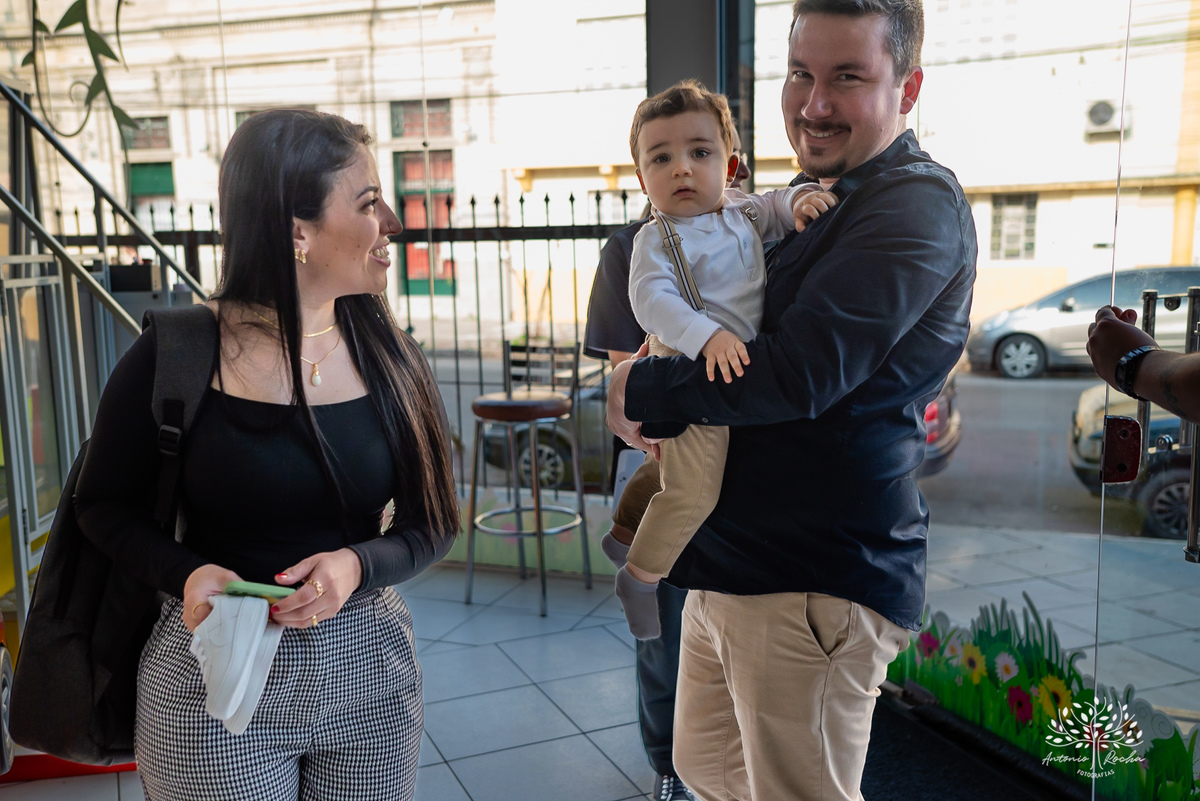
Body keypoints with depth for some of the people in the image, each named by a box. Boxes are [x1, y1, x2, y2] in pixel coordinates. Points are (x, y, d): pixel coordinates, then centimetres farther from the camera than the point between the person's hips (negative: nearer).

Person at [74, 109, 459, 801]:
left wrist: (358, 564, -19)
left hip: (369, 671, 3)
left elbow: (435, 521, 1)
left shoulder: (391, 358, -4)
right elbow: (106, 505, 0)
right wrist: (185, 574, -19)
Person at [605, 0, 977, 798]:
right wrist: (668, 368, -2)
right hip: (727, 563, 9)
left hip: (816, 583, -9)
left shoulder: (916, 204, -16)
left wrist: (643, 391, -12)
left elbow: (800, 375, -26)